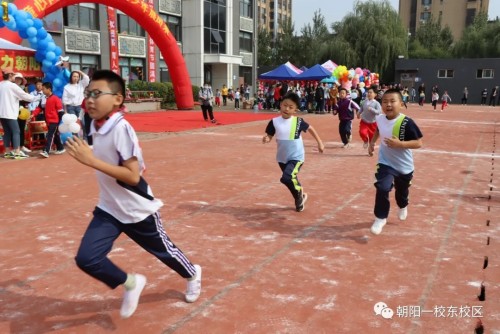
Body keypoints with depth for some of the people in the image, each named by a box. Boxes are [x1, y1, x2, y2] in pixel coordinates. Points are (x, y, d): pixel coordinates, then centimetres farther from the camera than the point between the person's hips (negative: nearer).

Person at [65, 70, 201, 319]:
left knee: (163, 250, 16)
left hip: (137, 210, -6)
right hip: (109, 208, 7)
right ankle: (130, 283, 17)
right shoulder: (96, 125, -1)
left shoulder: (121, 129, -26)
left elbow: (133, 176, -31)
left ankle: (192, 274, 48)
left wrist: (91, 161, -33)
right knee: (86, 258, -8)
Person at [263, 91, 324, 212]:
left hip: (296, 157, -4)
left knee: (286, 178, -25)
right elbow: (269, 136, -1)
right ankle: (300, 195, 48)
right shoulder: (274, 122, -9)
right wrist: (266, 139, -24)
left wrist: (319, 142, 6)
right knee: (292, 180, 20)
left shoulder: (298, 121, -13)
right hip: (282, 158, 4)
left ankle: (299, 196, 2)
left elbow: (310, 128, 3)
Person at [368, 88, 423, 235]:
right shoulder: (380, 119, -10)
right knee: (382, 188, -20)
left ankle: (403, 207, 57)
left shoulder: (407, 123, -25)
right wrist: (372, 142, 6)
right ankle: (380, 218, -3)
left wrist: (400, 144, -35)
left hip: (404, 166, -1)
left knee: (402, 191, 22)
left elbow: (418, 143, -24)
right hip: (385, 163, 1)